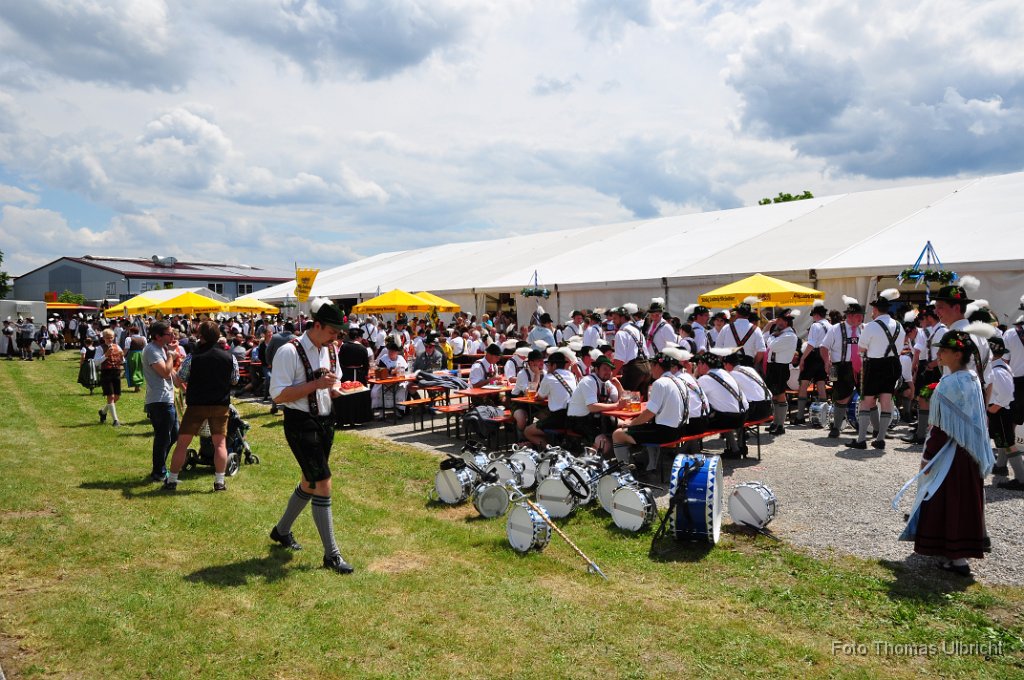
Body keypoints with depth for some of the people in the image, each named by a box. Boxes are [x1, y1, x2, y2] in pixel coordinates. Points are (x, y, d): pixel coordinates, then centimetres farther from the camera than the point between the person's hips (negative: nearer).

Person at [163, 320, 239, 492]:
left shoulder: (192, 357, -10)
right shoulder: (229, 357, -3)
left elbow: (178, 381, 0)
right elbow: (235, 381, 10)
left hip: (196, 405, -1)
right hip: (221, 405, 2)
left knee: (182, 443, 10)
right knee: (220, 443, 7)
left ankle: (171, 480, 16)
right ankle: (219, 482, 4)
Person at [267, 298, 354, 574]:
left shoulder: (330, 351, 8)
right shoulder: (290, 352, -16)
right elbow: (278, 395, -20)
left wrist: (337, 391, -3)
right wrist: (317, 384, -26)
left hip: (325, 421, 8)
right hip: (301, 424, -8)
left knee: (310, 483, 20)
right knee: (323, 483, -10)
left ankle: (282, 530, 43)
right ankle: (331, 554, 0)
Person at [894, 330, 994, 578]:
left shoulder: (949, 384, -21)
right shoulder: (973, 381, 6)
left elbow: (942, 426, -20)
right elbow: (976, 420, 13)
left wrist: (927, 457, -13)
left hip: (950, 455, -8)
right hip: (970, 454, 8)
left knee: (947, 503, 2)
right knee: (965, 501, 17)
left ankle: (957, 559, 7)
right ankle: (966, 547, 29)